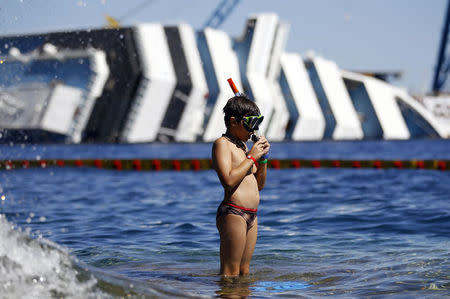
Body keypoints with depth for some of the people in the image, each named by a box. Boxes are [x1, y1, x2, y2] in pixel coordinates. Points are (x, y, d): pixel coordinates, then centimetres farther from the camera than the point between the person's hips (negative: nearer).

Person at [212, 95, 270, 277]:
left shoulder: (242, 145, 20)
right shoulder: (222, 144, -6)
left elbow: (259, 185, 22)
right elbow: (229, 180, -20)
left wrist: (263, 158, 8)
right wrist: (252, 157, -12)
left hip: (251, 215, 9)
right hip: (233, 214, -9)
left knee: (244, 273, 11)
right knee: (230, 274, -8)